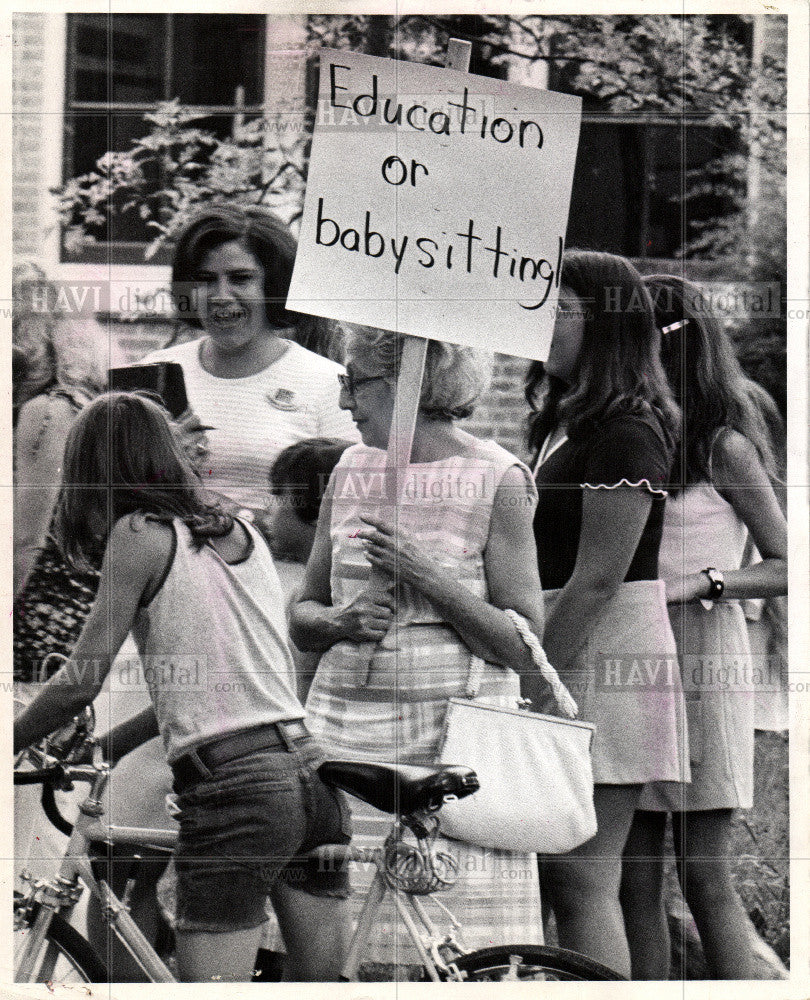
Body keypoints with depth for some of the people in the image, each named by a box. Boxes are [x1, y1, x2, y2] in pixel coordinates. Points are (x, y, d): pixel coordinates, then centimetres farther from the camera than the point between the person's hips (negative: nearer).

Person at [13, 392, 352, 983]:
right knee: (321, 980, 9)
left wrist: (10, 746, 11)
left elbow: (81, 683, -3)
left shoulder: (139, 534, -2)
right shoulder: (240, 532, 18)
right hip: (311, 768, 7)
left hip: (234, 790, -7)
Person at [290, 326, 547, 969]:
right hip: (346, 736, 5)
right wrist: (342, 621, -5)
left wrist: (426, 577, -16)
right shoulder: (351, 470, 13)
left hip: (454, 746, -4)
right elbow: (301, 618, 18)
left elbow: (524, 646, -6)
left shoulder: (497, 480, -3)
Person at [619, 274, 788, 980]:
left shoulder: (724, 447, -3)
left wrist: (700, 583, -17)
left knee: (705, 877, -6)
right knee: (635, 878, 3)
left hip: (703, 661, -6)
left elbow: (785, 569, -5)